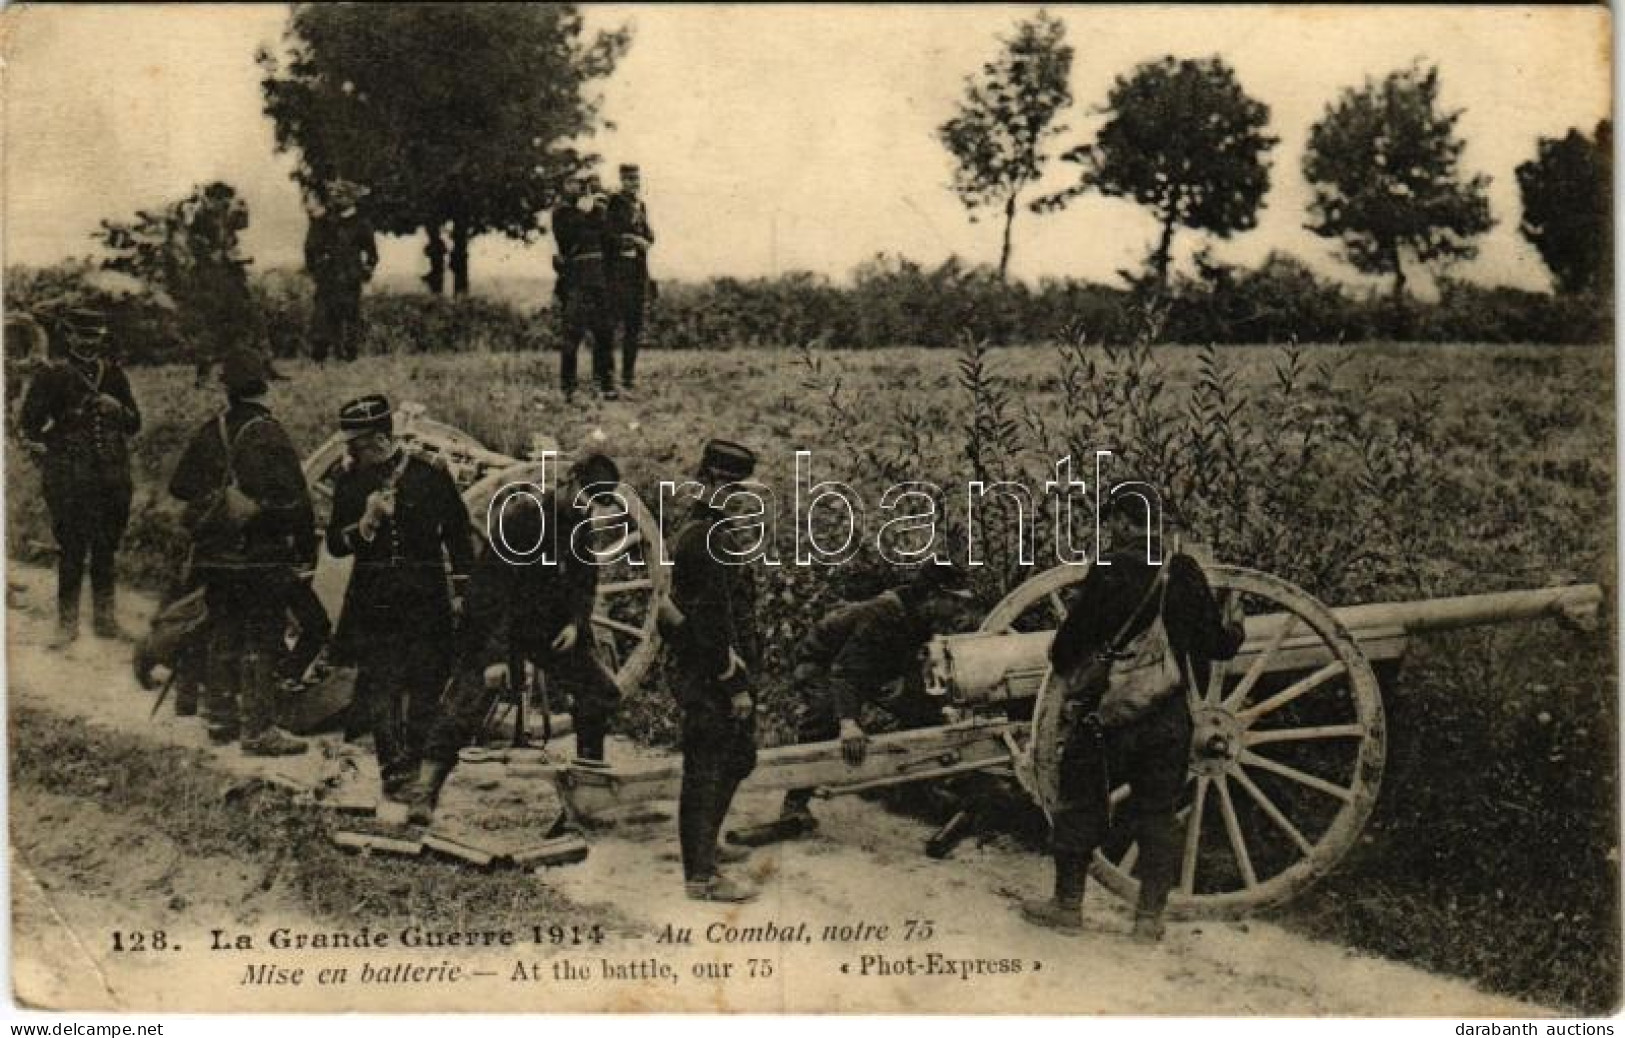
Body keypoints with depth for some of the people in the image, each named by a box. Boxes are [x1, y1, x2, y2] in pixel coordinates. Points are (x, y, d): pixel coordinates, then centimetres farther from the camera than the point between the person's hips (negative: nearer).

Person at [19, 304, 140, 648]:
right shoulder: (52, 378, -1)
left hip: (111, 479, 3)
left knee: (106, 551, 10)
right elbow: (29, 427, 0)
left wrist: (117, 408, -7)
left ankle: (106, 619, 20)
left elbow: (135, 425, 12)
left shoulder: (114, 375, 9)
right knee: (71, 553, -2)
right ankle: (67, 623, 6)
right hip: (69, 481, -3)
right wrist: (59, 437, -12)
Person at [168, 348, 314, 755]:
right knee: (261, 643, -2)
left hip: (214, 555, 6)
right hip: (262, 559, -6)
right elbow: (294, 501, -16)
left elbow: (179, 485, 12)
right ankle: (259, 730, -2)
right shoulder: (269, 435, -15)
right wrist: (306, 554, -8)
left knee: (223, 637, 17)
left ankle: (220, 717, 27)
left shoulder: (208, 433, 3)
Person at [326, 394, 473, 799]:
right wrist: (366, 522, -18)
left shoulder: (431, 474, -2)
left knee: (426, 688, 7)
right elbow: (334, 545, 1)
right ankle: (392, 768, 2)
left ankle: (416, 763, 23)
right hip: (372, 608, 1)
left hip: (426, 604, -1)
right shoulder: (349, 482, 3)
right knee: (376, 688, -5)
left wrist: (461, 593, 4)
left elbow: (458, 536, 5)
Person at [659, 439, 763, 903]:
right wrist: (736, 684, -20)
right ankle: (700, 876, 5)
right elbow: (713, 617, -22)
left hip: (704, 673, 10)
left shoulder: (693, 529, 15)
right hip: (712, 676, -10)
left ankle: (701, 843, 30)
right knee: (705, 771, -3)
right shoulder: (708, 537, -18)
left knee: (740, 759, 20)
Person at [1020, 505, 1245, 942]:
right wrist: (1233, 623, 29)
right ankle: (1150, 917, 16)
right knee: (1156, 816, 12)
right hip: (1171, 722, 4)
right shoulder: (1186, 572, -1)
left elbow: (1067, 647, -11)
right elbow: (1218, 645, 6)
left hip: (1107, 715, -4)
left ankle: (1068, 903, 20)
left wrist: (1064, 668, 12)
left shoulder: (1107, 574, -14)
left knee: (1081, 808, 11)